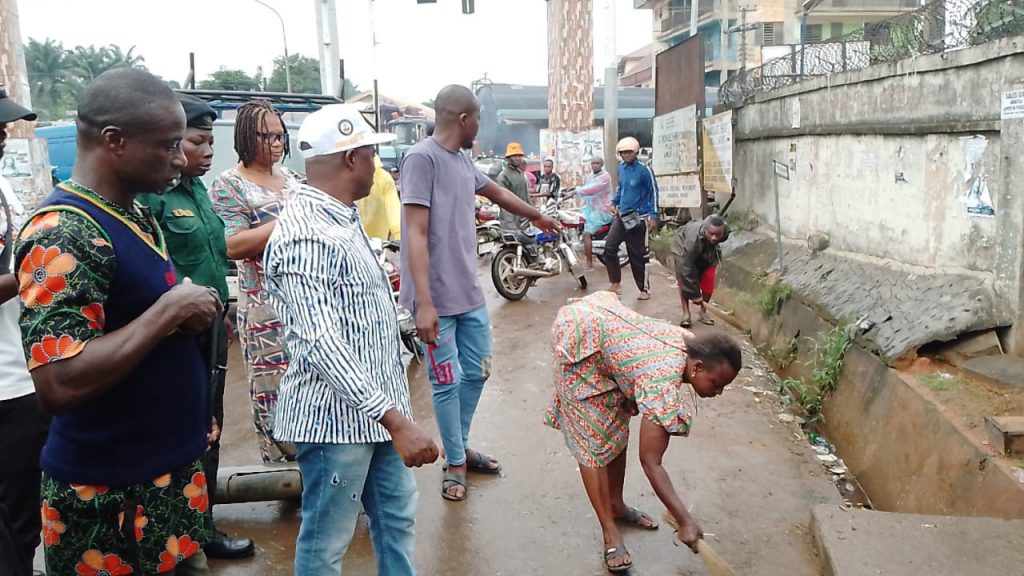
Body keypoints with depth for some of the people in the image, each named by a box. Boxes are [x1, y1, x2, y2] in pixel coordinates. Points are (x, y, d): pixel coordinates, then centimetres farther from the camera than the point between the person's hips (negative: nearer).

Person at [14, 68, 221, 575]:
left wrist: (186, 315, 5)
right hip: (111, 496, -8)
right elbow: (59, 385, -29)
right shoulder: (63, 233, -21)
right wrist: (170, 310, -23)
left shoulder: (133, 215, 8)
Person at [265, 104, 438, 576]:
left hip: (376, 406, 9)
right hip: (335, 415, -9)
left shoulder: (343, 217, 10)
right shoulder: (303, 237, -22)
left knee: (397, 520, 21)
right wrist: (395, 419, -34)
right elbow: (321, 344, -30)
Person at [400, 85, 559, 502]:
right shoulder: (422, 158, -14)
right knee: (447, 382, 3)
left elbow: (499, 193, 31)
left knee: (477, 373, 15)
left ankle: (460, 448, 33)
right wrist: (424, 303, -25)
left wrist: (538, 217, 46)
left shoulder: (462, 160, 12)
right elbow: (416, 235, -20)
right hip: (438, 299, -8)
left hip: (470, 294, 9)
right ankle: (455, 463, 21)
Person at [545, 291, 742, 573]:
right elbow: (650, 462, -27)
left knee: (617, 429, 14)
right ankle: (610, 532, 7)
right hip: (579, 340, -9)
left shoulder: (691, 343, -9)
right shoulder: (663, 382, -31)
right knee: (594, 441, -3)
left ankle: (616, 505, 30)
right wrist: (685, 521, -24)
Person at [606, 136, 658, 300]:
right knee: (609, 247, -5)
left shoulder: (644, 170, -12)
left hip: (638, 217, -6)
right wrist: (614, 202, 15)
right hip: (622, 215, 6)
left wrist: (652, 214, -14)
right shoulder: (621, 167, 8)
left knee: (638, 255, 0)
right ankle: (616, 284, 7)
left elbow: (653, 192, -9)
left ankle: (644, 290, 13)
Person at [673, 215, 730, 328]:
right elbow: (687, 268, -41)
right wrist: (694, 294, -36)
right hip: (683, 247, -4)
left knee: (708, 280, -5)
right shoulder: (693, 239, -47)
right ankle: (686, 314, -10)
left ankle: (703, 313, 9)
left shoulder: (725, 230, -33)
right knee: (684, 278, -18)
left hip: (707, 250, 4)